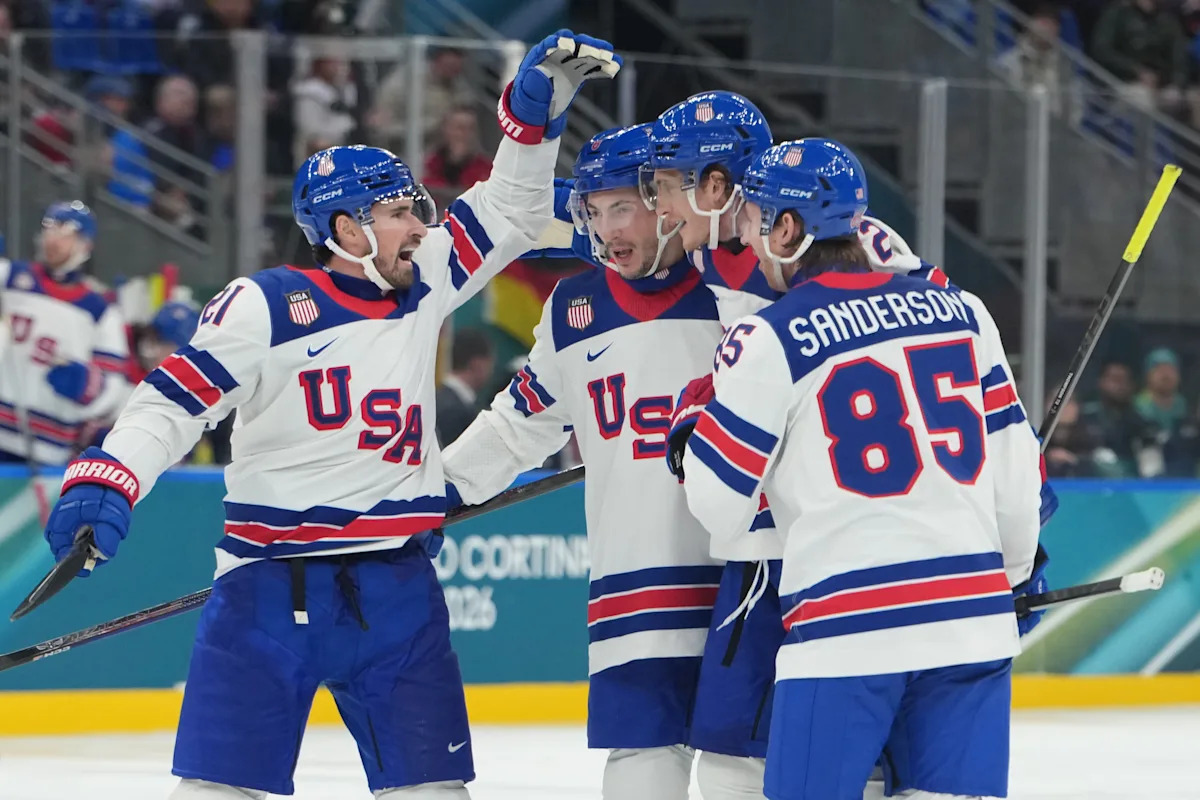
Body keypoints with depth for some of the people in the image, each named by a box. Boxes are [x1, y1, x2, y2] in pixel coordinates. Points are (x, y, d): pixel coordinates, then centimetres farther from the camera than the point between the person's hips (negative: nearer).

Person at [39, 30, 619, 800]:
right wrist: (106, 481, -25)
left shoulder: (421, 288, 9)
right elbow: (173, 400, -11)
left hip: (398, 590, 5)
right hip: (271, 586, -5)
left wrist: (538, 104, 2)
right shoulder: (266, 305, -7)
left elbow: (508, 214, 13)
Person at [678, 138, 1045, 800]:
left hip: (847, 633, -5)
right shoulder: (961, 314, 8)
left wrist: (692, 429, 19)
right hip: (973, 616, 5)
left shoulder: (769, 341, -6)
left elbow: (719, 509, -1)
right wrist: (1016, 569, 28)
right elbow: (1014, 469, 11)